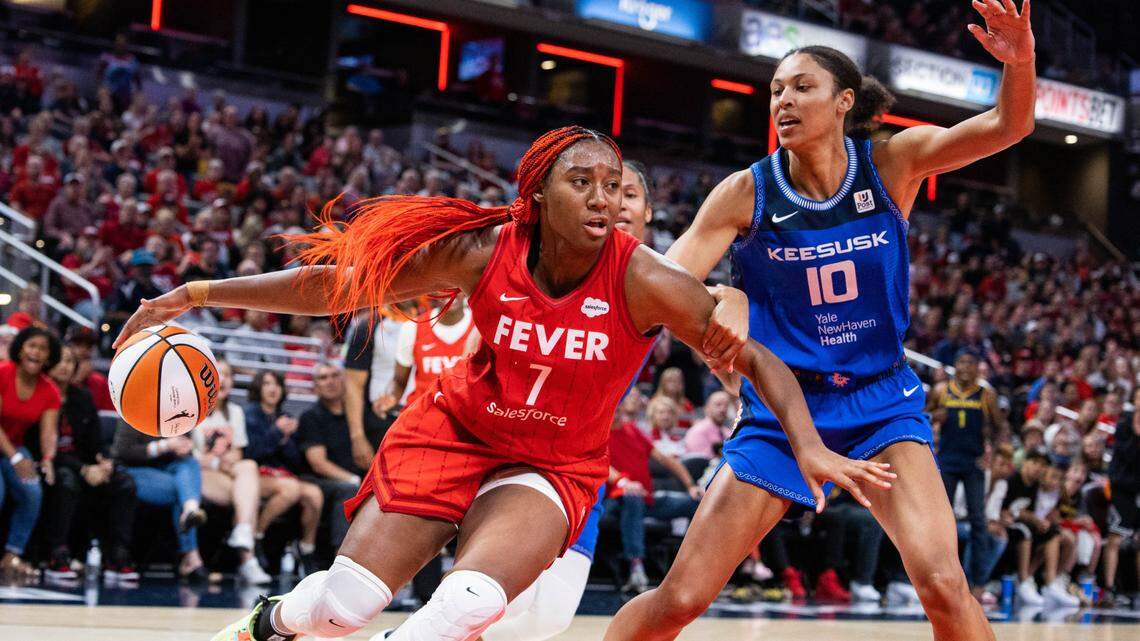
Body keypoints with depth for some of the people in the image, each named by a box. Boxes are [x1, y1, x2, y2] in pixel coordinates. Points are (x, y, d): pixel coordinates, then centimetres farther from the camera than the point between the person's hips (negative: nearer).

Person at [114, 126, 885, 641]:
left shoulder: (644, 282, -23)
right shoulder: (482, 252, -18)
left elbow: (757, 360, -17)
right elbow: (337, 283, -9)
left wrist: (810, 447, -33)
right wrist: (202, 293, -9)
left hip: (553, 467, -1)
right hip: (452, 431, 1)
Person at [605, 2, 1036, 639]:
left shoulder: (891, 163, -8)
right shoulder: (747, 192, -9)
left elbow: (1009, 125, -18)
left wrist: (1019, 60, -39)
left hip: (881, 402, 0)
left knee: (943, 584, -21)